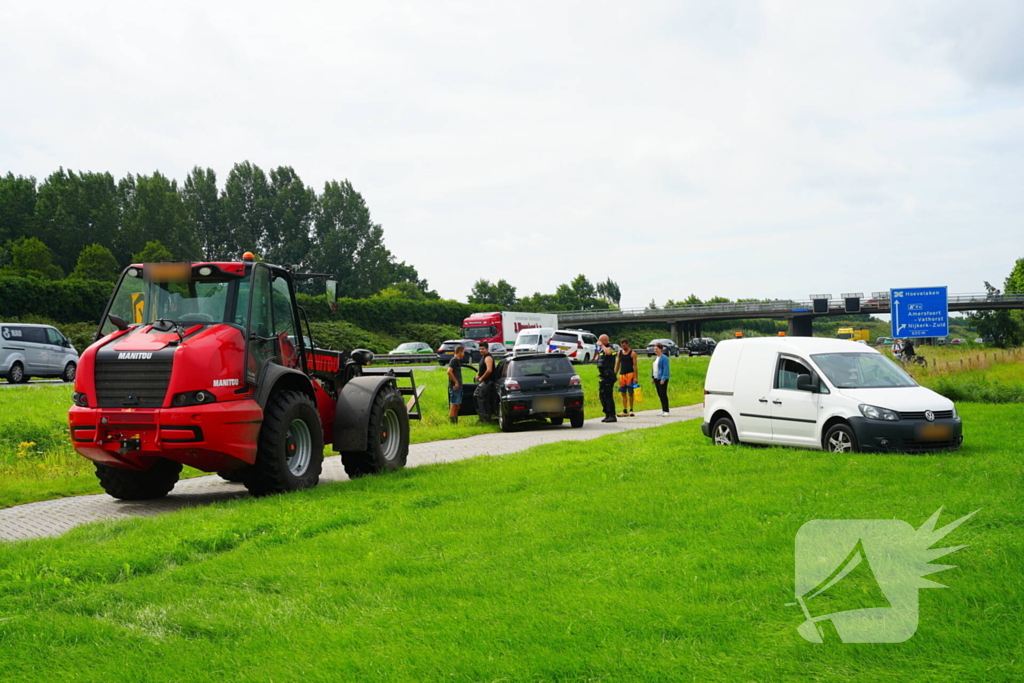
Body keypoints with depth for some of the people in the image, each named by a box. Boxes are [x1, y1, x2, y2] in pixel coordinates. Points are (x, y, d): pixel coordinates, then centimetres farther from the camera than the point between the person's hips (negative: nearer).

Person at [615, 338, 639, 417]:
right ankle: (625, 411, 4)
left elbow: (635, 366, -6)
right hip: (622, 374, 5)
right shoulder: (619, 353, 12)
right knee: (623, 393, 3)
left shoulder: (632, 353, -3)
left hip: (630, 374, -5)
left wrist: (635, 377, -12)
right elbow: (617, 364, 15)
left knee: (630, 393, -4)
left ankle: (631, 410, 4)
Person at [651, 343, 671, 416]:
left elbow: (665, 369, -17)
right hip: (656, 379, 9)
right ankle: (663, 410, 17)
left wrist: (663, 379, -21)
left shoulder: (664, 358, -12)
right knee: (660, 395, 11)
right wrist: (653, 378, 15)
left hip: (662, 379, -9)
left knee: (663, 394, -9)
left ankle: (666, 411, -6)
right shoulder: (656, 358, 15)